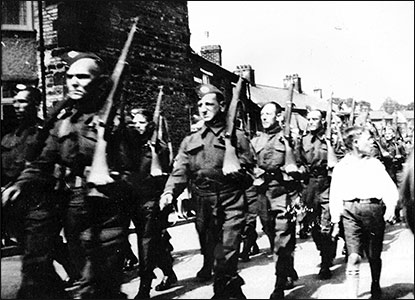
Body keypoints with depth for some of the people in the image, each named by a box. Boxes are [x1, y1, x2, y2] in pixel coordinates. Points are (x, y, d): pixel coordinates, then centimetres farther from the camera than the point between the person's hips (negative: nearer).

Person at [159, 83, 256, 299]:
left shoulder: (236, 136, 6)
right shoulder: (190, 141, 14)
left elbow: (249, 168, 4)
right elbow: (180, 172, 4)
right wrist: (170, 192, -13)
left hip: (231, 202, -4)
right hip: (204, 205, 4)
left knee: (225, 254, -12)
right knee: (212, 251, 11)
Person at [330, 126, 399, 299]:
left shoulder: (375, 164, 13)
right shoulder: (341, 167, 9)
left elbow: (389, 187, 5)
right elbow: (335, 196, 10)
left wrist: (391, 206, -13)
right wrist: (336, 221, 6)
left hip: (374, 209, 2)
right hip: (351, 210, -2)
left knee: (374, 256, 11)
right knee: (354, 257, -10)